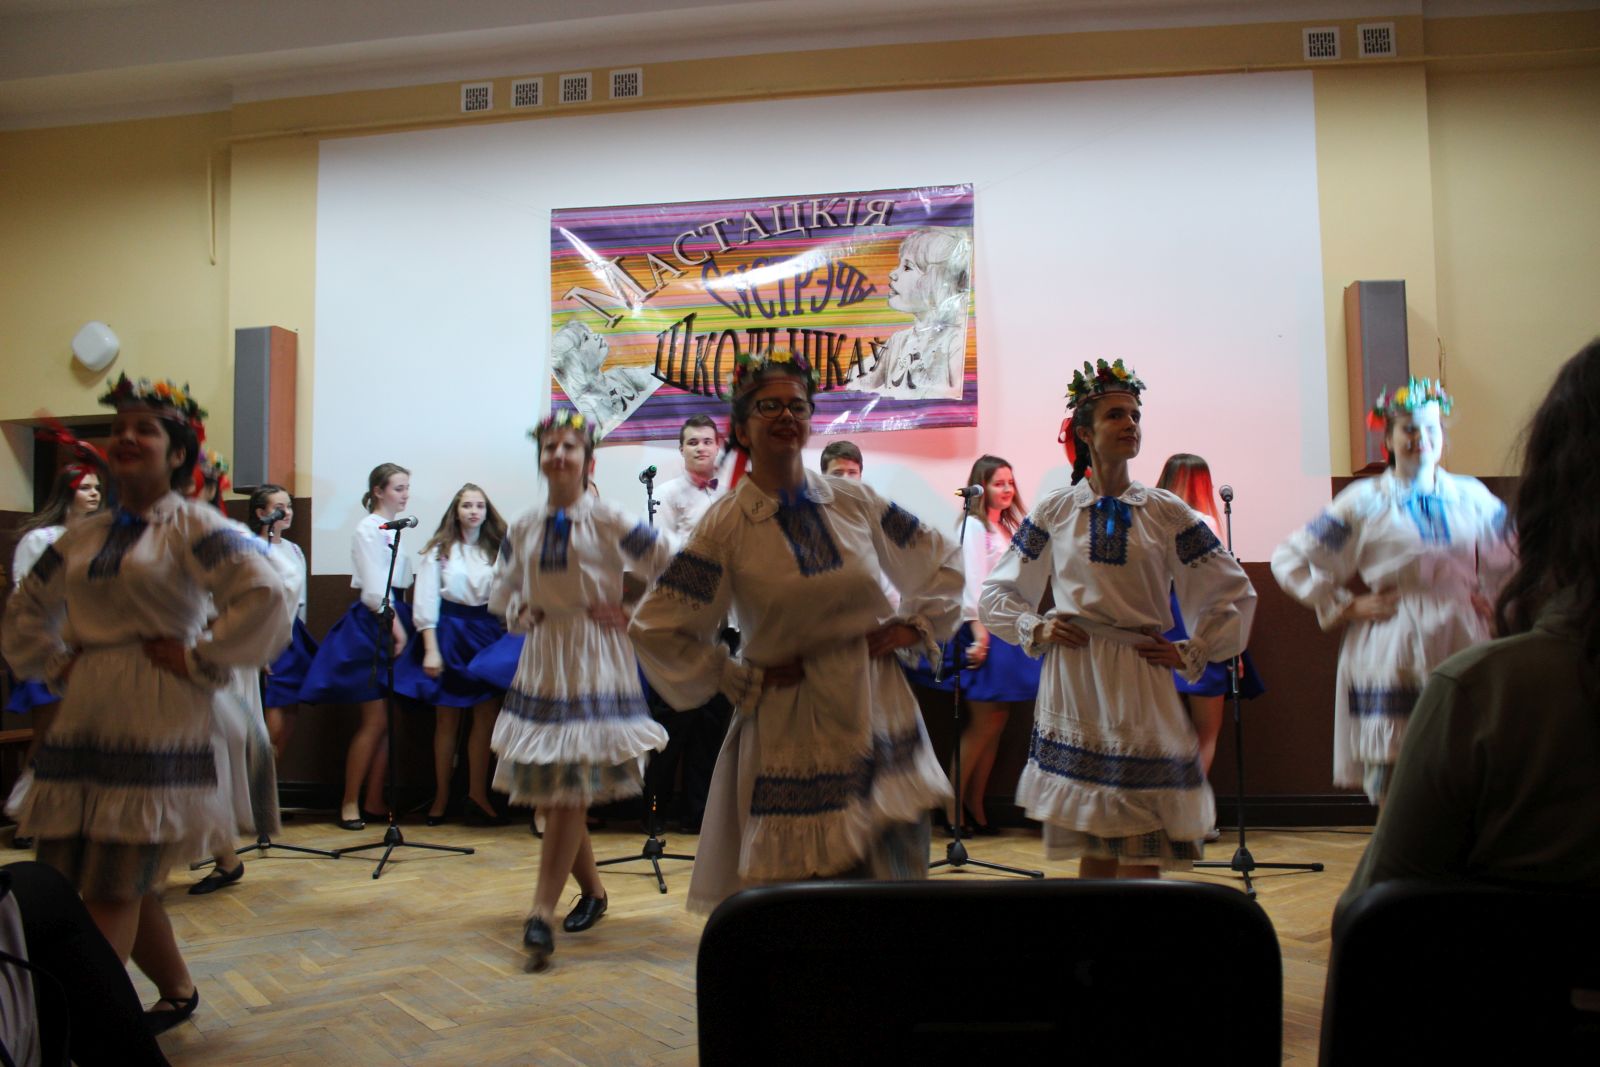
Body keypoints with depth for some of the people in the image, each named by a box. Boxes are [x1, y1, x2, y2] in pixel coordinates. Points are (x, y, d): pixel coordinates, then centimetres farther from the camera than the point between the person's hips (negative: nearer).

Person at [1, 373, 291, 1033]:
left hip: (155, 722, -6)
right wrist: (56, 665, 11)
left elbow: (265, 597, -18)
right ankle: (177, 991, 31)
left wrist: (200, 661, -15)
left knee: (114, 886, -3)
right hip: (84, 717, 7)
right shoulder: (82, 537, 14)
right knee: (126, 880, 12)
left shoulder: (194, 528, -5)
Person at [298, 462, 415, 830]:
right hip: (372, 624, -8)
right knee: (375, 720, -7)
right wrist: (395, 625, -15)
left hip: (395, 622, 8)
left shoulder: (397, 531, 17)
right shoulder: (368, 529, -7)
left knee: (389, 720, 7)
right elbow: (374, 588, -13)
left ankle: (374, 800, 13)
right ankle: (349, 802, 3)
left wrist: (402, 624, 7)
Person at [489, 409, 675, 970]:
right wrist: (521, 612, 3)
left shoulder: (608, 520, -8)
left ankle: (541, 913, -6)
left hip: (596, 660, -5)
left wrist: (636, 617, -8)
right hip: (542, 658, 6)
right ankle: (591, 889, 28)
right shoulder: (522, 529, 7)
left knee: (571, 788, -9)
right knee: (548, 790, 10)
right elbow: (501, 591, 22)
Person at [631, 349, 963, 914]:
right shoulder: (727, 524, -8)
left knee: (897, 874, 8)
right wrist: (741, 680, -6)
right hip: (792, 732, -3)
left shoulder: (855, 501, 2)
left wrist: (915, 625, 3)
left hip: (878, 715, 3)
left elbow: (942, 561, 16)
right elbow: (656, 626, -6)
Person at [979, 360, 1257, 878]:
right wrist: (1035, 630, -2)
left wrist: (1191, 655, 2)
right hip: (1072, 676, 0)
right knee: (1091, 843, 6)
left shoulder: (1167, 513, 4)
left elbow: (1235, 594, 11)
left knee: (1142, 848, -1)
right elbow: (996, 594, 13)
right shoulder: (1052, 513, 5)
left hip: (1140, 680, 0)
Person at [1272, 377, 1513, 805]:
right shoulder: (1365, 502, 1)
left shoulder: (1473, 497, 10)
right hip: (1390, 657, -3)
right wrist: (1344, 607, 0)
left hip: (1461, 652, 3)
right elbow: (1289, 559, 4)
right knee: (1393, 795, -2)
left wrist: (1498, 604, 11)